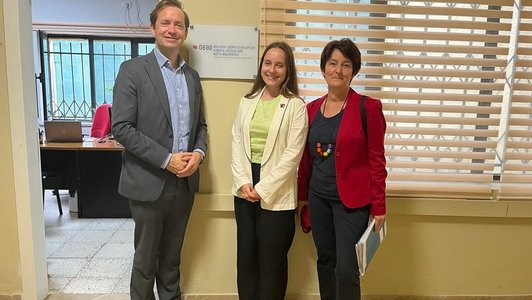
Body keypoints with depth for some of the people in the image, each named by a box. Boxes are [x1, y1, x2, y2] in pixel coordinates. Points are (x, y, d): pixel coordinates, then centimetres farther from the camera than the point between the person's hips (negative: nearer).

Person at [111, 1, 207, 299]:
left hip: (185, 182, 5)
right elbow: (121, 127, -13)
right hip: (149, 182, -4)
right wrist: (166, 159, -18)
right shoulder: (133, 70, -7)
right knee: (146, 258, 12)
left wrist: (199, 152, -6)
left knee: (172, 256, 19)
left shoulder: (193, 76, 10)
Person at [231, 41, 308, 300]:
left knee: (272, 258, 8)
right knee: (245, 254, 15)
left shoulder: (295, 105, -6)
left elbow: (292, 154, -11)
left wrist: (263, 188, -14)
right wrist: (243, 182, -8)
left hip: (276, 194, -4)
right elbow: (237, 143, 5)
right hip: (244, 190, 5)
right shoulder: (247, 101, 9)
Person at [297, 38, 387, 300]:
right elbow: (306, 157, 11)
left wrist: (378, 206, -8)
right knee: (325, 260, 15)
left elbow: (376, 160, -8)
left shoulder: (368, 107, -8)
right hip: (318, 197, 5)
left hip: (352, 199, -4)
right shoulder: (312, 108, 6)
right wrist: (303, 196, 13)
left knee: (346, 269, -3)